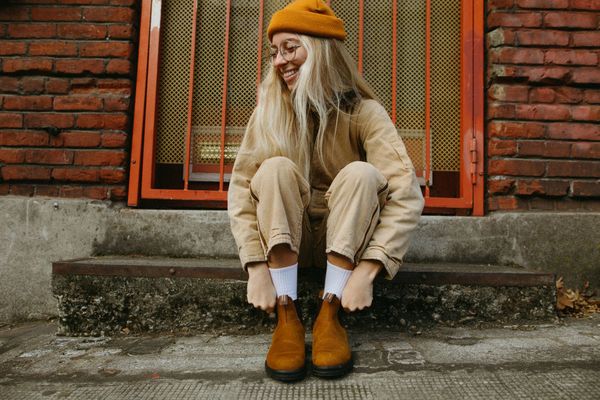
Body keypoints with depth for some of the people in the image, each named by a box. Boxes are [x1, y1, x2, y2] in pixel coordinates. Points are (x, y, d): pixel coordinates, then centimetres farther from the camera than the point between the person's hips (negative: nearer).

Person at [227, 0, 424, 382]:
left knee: (360, 174, -27)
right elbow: (241, 189, -16)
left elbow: (407, 195, -24)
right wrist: (256, 266, -28)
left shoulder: (364, 112, -15)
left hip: (346, 238, -1)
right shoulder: (269, 112, -8)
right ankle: (287, 318, -25)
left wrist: (367, 269, -34)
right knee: (277, 168, -26)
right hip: (285, 237, 1)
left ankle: (330, 314, -24)